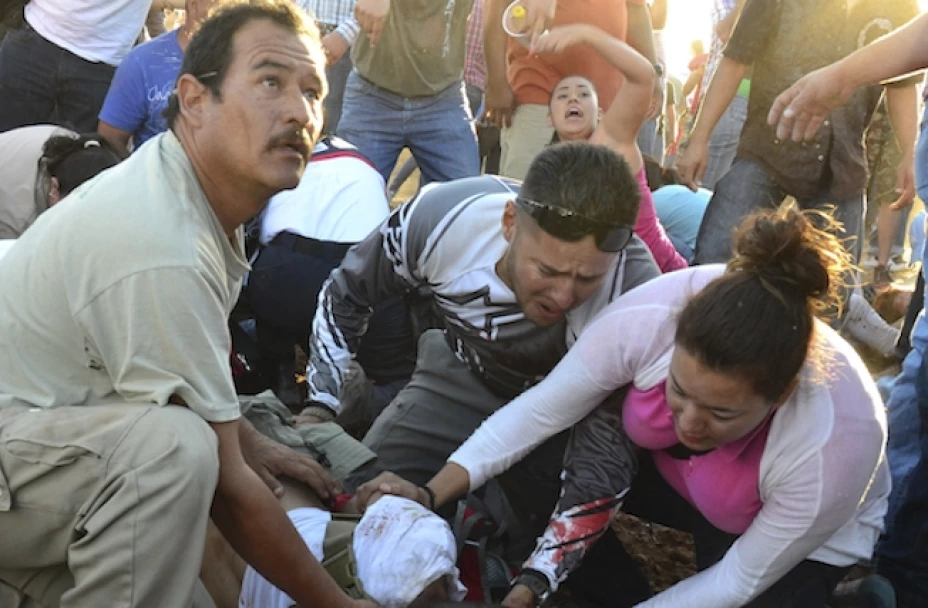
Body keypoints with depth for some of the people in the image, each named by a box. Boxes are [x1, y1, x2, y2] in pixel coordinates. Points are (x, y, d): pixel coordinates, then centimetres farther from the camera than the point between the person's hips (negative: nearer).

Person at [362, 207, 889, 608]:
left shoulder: (837, 443, -39)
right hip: (672, 471, 2)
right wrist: (431, 496, -29)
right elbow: (540, 410, -24)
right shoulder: (650, 318, -37)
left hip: (807, 535, -2)